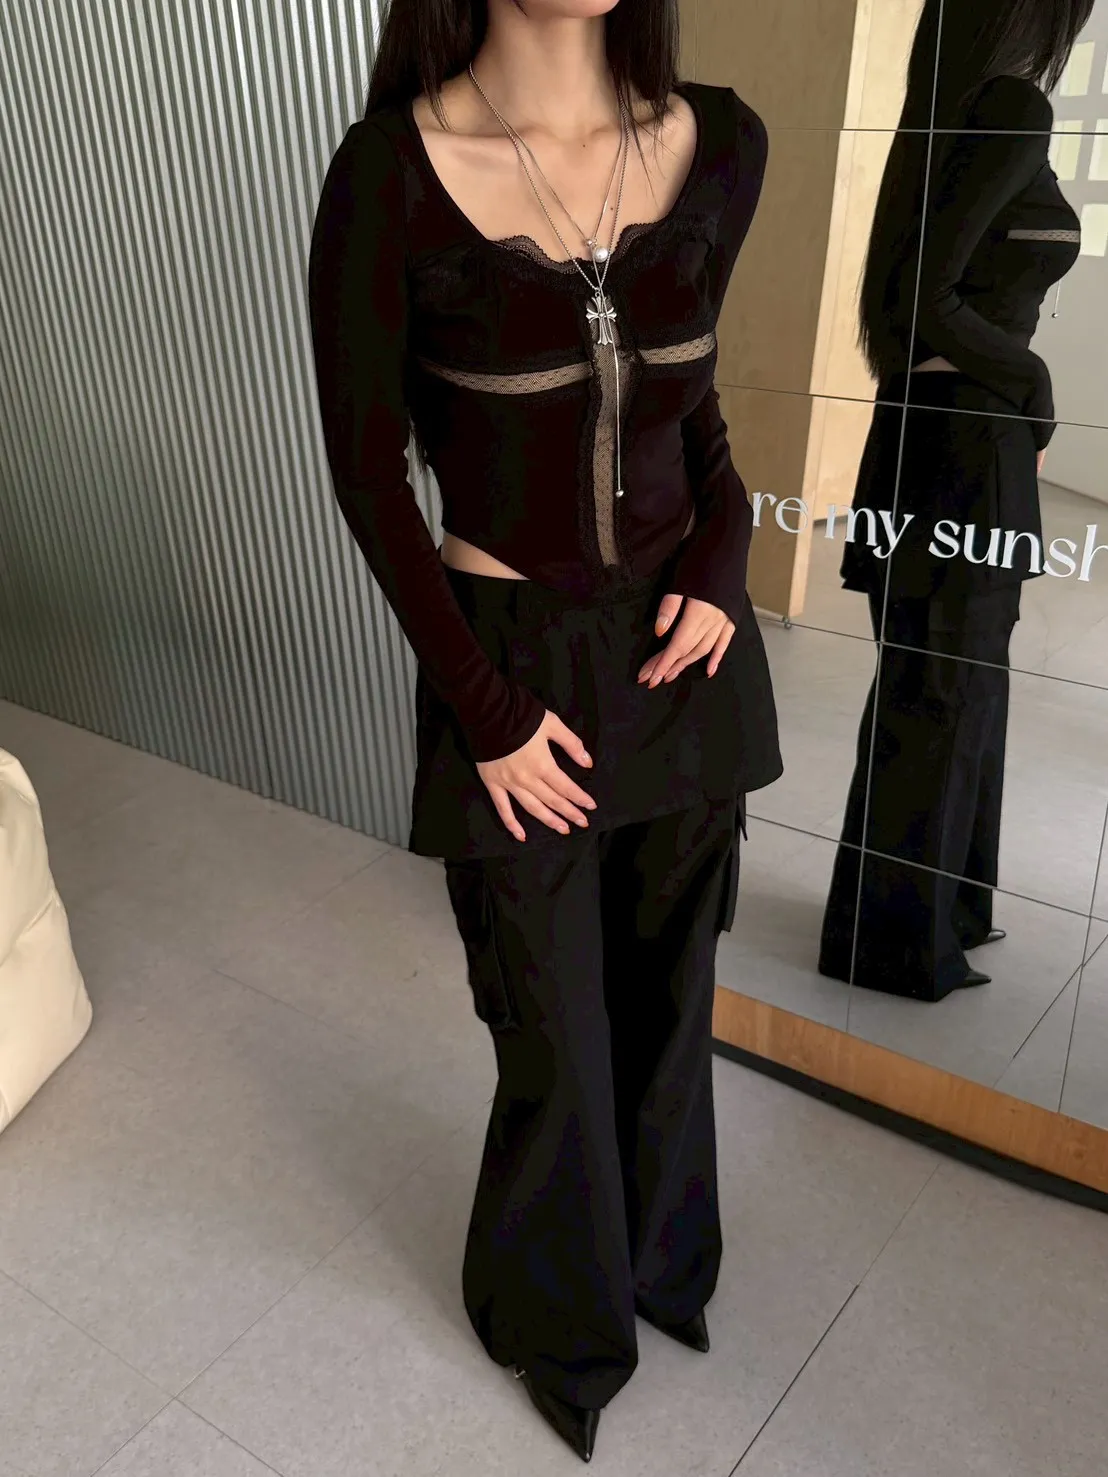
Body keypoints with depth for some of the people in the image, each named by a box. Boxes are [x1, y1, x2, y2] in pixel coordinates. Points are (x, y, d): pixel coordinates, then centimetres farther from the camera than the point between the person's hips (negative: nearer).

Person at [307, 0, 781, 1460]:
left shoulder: (720, 145, -1)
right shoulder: (392, 176, -13)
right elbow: (368, 471, -9)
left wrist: (719, 557, -6)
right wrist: (486, 709, -10)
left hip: (685, 643, 4)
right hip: (513, 657, -3)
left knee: (668, 985, 20)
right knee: (555, 1025, 12)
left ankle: (660, 1255, 50)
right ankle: (565, 1314, 43)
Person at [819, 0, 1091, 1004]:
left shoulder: (959, 120, 13)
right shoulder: (1013, 110, -13)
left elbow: (918, 298, 12)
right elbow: (925, 301, -19)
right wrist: (1034, 389, -6)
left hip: (941, 438, 9)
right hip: (964, 450, -9)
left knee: (953, 687, 17)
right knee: (935, 699, 2)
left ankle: (940, 903, 33)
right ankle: (894, 939, 17)